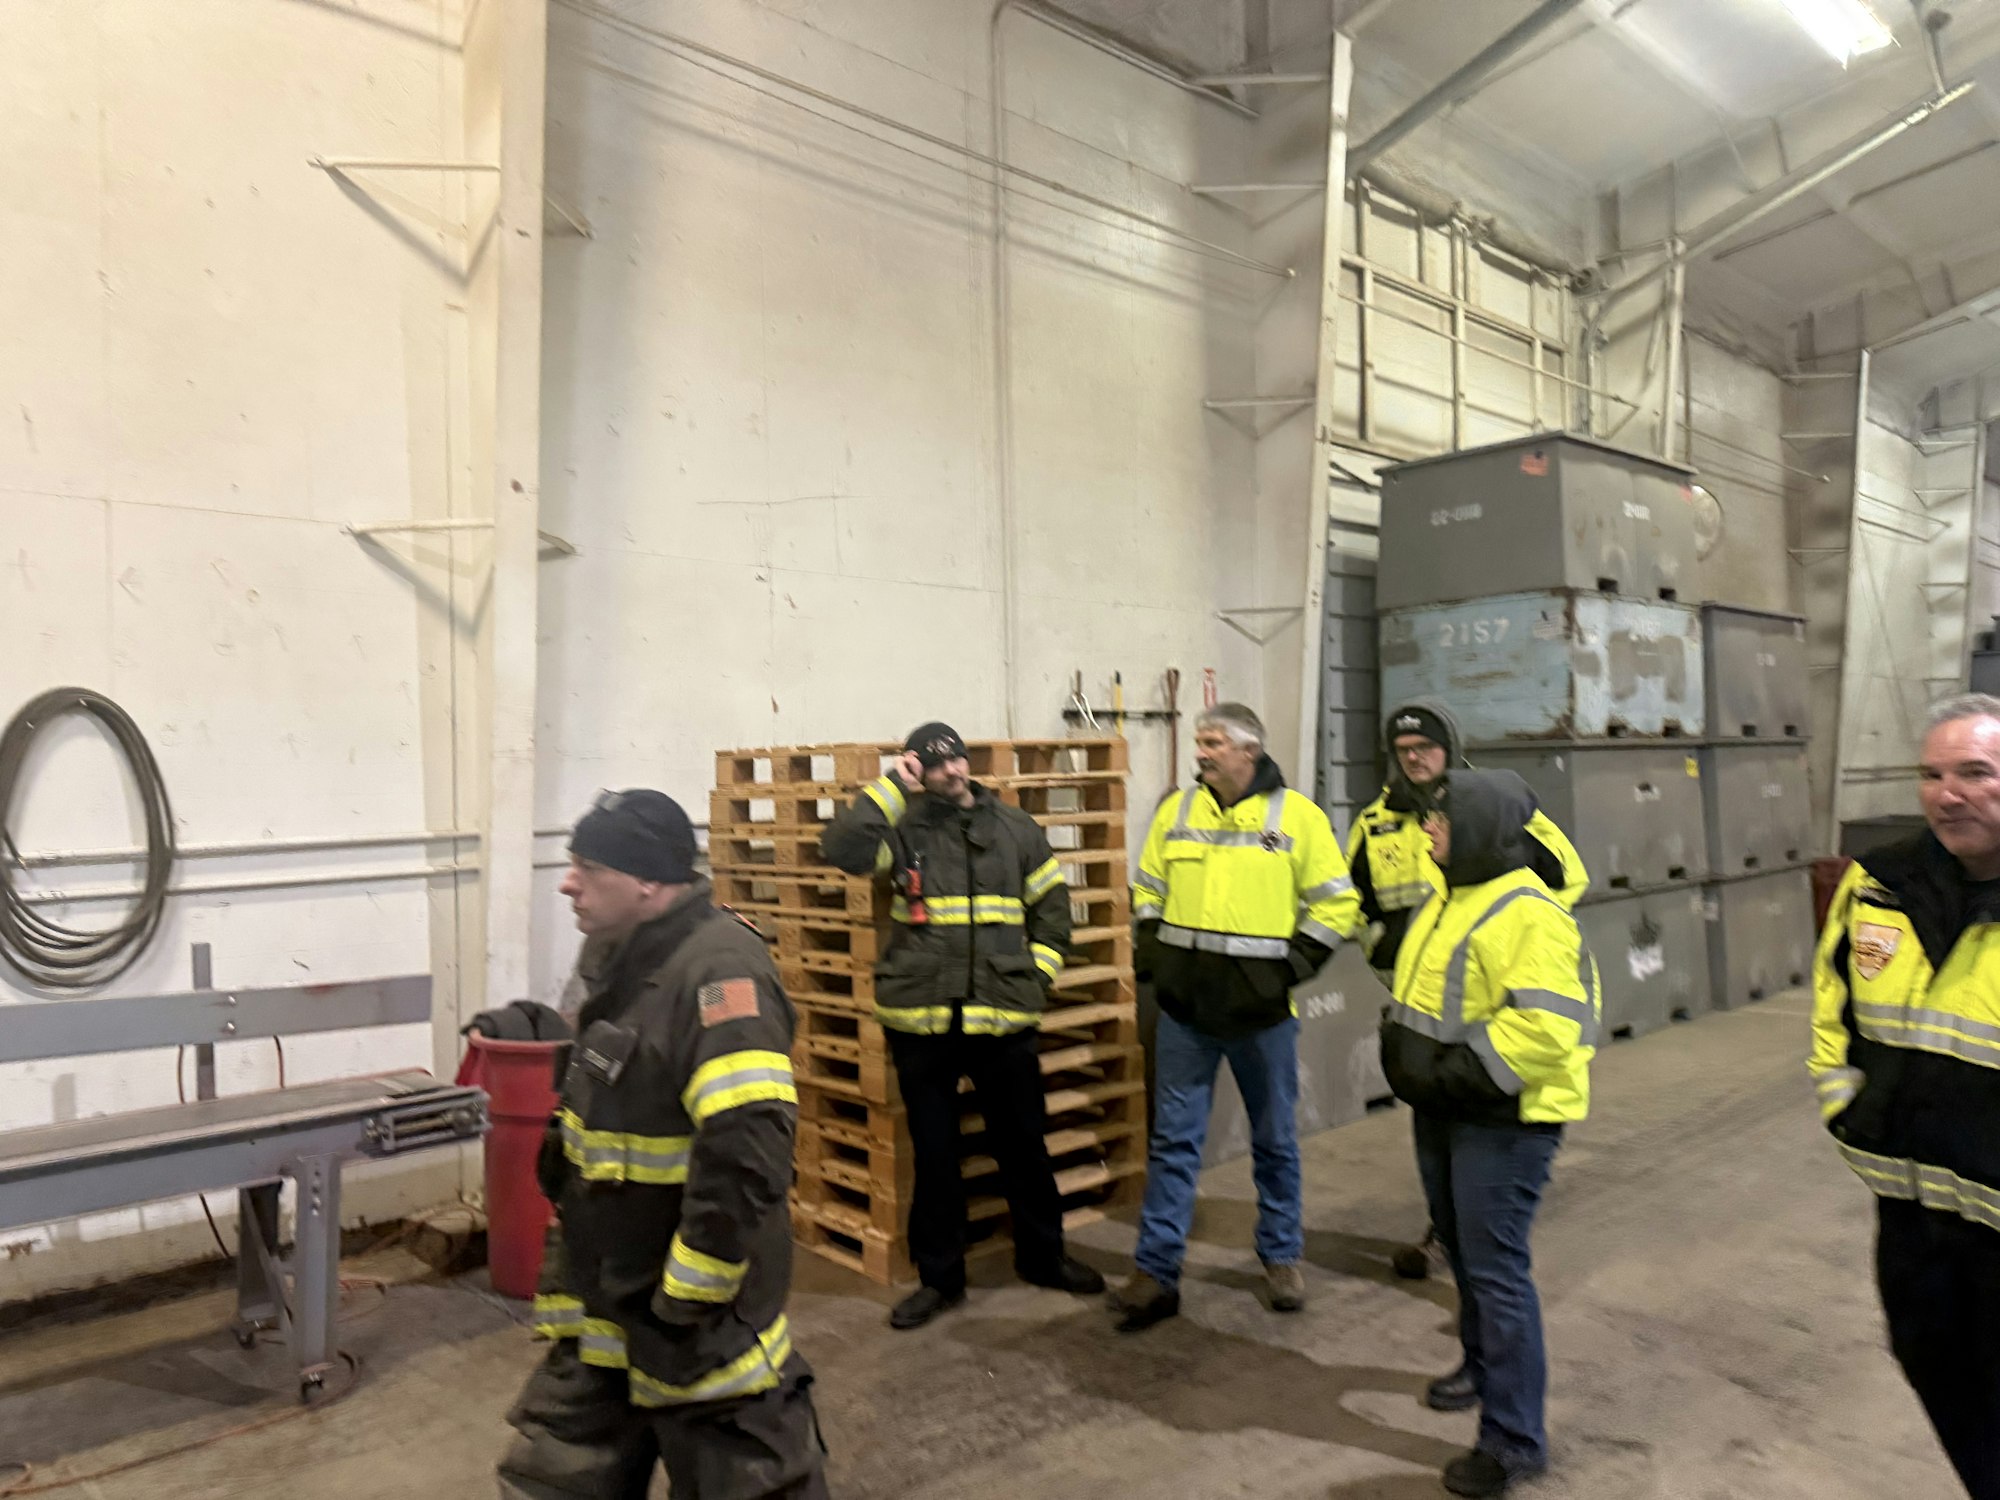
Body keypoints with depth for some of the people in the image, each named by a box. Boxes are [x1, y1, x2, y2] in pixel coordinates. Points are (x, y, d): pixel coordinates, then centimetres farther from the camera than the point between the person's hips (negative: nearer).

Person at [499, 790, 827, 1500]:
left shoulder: (718, 973, -25)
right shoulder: (620, 961, 6)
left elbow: (747, 1155, -32)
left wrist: (685, 1303, -23)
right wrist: (571, 1277, 18)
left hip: (696, 1329, -9)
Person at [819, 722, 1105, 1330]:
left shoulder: (1015, 827, 7)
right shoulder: (904, 828, -1)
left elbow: (1052, 900, 14)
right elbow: (841, 847, -18)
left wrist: (1040, 969, 5)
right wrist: (893, 787, -14)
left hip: (1005, 1018, 2)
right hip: (921, 1019, -1)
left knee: (1023, 1144, 14)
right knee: (934, 1152, 11)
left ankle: (1042, 1256, 35)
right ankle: (939, 1276, 27)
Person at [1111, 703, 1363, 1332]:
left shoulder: (1296, 815, -6)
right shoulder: (1176, 811, 4)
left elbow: (1337, 904, -4)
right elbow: (1148, 889, 14)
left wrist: (1293, 965, -10)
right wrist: (1155, 953, 3)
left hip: (1262, 1010, -2)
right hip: (1185, 1005, 2)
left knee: (1275, 1139, 14)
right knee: (1172, 1141, 6)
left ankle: (1282, 1257, 33)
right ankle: (1156, 1273, 13)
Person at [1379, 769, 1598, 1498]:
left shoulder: (1528, 914, -22)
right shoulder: (1450, 899, 10)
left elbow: (1544, 1027, -30)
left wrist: (1457, 1075, -27)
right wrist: (1402, 1047, 8)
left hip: (1501, 1118, -10)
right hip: (1444, 1111, 10)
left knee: (1495, 1268, -5)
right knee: (1464, 1252, 22)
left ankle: (1514, 1438, 7)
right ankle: (1483, 1366, 43)